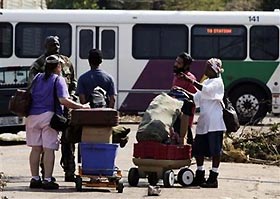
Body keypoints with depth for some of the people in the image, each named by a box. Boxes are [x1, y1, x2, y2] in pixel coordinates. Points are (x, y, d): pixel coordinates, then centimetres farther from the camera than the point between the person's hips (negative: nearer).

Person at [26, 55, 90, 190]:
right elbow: (63, 100, -14)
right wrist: (81, 107, -9)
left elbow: (30, 95, 20)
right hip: (49, 116, -5)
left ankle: (35, 179, 11)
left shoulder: (37, 78, 15)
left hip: (33, 116, 5)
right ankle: (47, 180, -8)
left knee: (35, 148, 9)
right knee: (49, 149, -5)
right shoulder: (58, 80, -3)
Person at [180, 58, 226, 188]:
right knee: (198, 149, 9)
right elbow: (197, 99, 20)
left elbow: (205, 90, -23)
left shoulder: (217, 82, -5)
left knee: (215, 150, -4)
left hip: (214, 122, -9)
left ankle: (213, 178, -1)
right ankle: (200, 176, 19)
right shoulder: (206, 82, 21)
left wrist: (191, 81, -27)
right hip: (203, 121, 9)